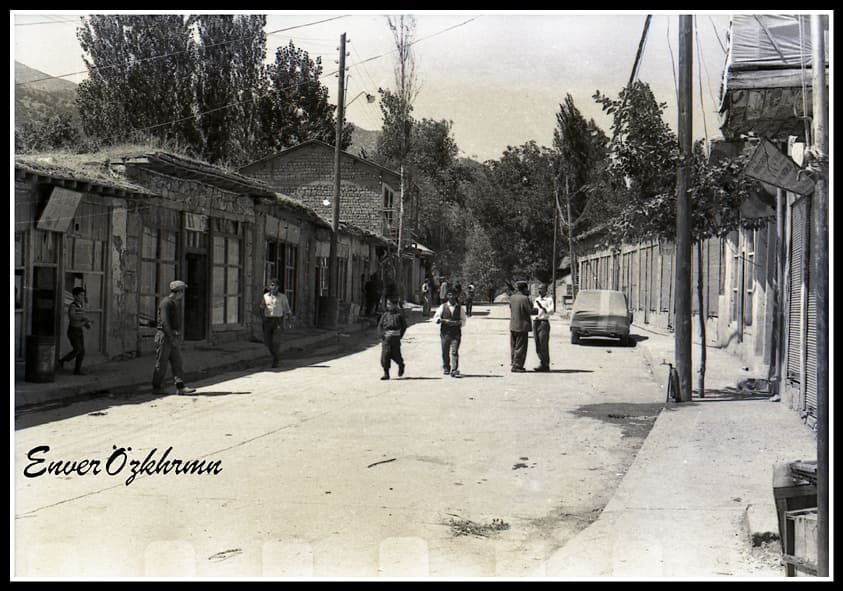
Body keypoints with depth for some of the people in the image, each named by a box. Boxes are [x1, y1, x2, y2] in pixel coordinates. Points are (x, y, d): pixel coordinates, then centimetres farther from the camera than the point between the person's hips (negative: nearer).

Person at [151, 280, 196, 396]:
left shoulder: (175, 303, 16)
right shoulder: (166, 302, -15)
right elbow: (164, 322, -21)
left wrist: (177, 338, 19)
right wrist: (172, 338, -22)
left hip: (173, 337, 9)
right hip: (164, 336, -9)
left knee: (177, 362, 2)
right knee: (161, 364, -1)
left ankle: (180, 387, -1)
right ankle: (157, 388, 7)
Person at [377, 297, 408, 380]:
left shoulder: (399, 315, 1)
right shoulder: (385, 315, 9)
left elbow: (404, 325, 7)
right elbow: (380, 325, 9)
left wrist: (400, 335, 0)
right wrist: (382, 334, -6)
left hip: (395, 338, -3)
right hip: (385, 338, 3)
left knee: (395, 355, 1)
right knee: (385, 356, -5)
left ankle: (401, 365, 33)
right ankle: (386, 373, 1)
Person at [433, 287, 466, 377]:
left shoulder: (459, 308, 6)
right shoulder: (443, 307, 5)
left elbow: (463, 321, 10)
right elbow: (435, 318, 5)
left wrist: (457, 323, -11)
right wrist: (444, 320, -12)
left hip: (456, 332, -1)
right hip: (445, 332, 1)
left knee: (454, 352, -10)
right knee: (445, 352, 8)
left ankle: (454, 370, -11)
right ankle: (445, 368, 27)